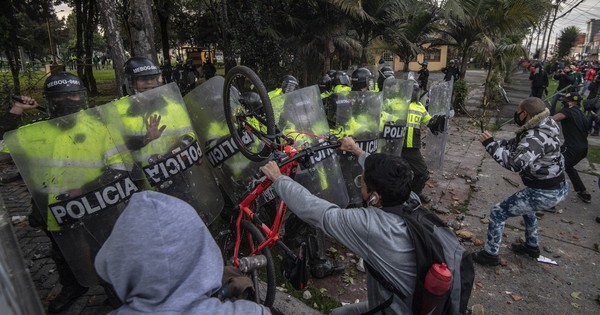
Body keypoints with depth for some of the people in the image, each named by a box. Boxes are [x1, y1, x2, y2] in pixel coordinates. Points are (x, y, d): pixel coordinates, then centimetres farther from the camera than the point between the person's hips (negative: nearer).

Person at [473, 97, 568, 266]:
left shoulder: (535, 137, -27)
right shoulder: (539, 129, 3)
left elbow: (515, 163, -37)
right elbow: (515, 145, 10)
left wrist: (491, 144, -32)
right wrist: (493, 142, -5)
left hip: (545, 193, -10)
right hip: (557, 187, 10)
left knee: (497, 213, -3)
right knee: (525, 206, 37)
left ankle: (490, 255, 12)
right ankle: (532, 246, 52)